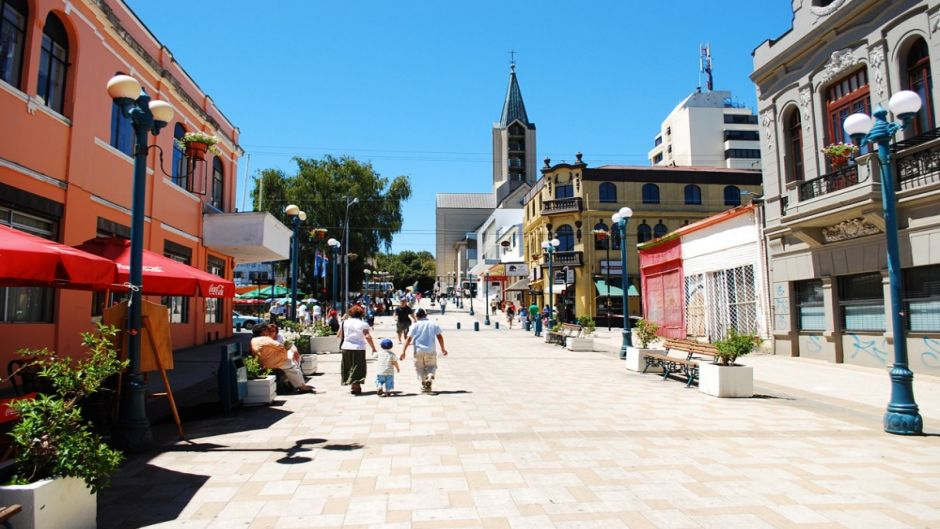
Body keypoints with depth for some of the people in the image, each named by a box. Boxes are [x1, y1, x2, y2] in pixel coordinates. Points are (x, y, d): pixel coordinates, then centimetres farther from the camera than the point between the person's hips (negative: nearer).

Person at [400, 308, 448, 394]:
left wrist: (403, 351, -4)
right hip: (431, 351, 1)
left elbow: (409, 339, -4)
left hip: (418, 351, -1)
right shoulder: (434, 324, 5)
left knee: (420, 368, 14)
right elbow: (440, 336, 2)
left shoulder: (415, 325, 1)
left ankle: (423, 384, 5)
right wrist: (443, 348, 11)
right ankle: (430, 378, -13)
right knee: (431, 366, 15)